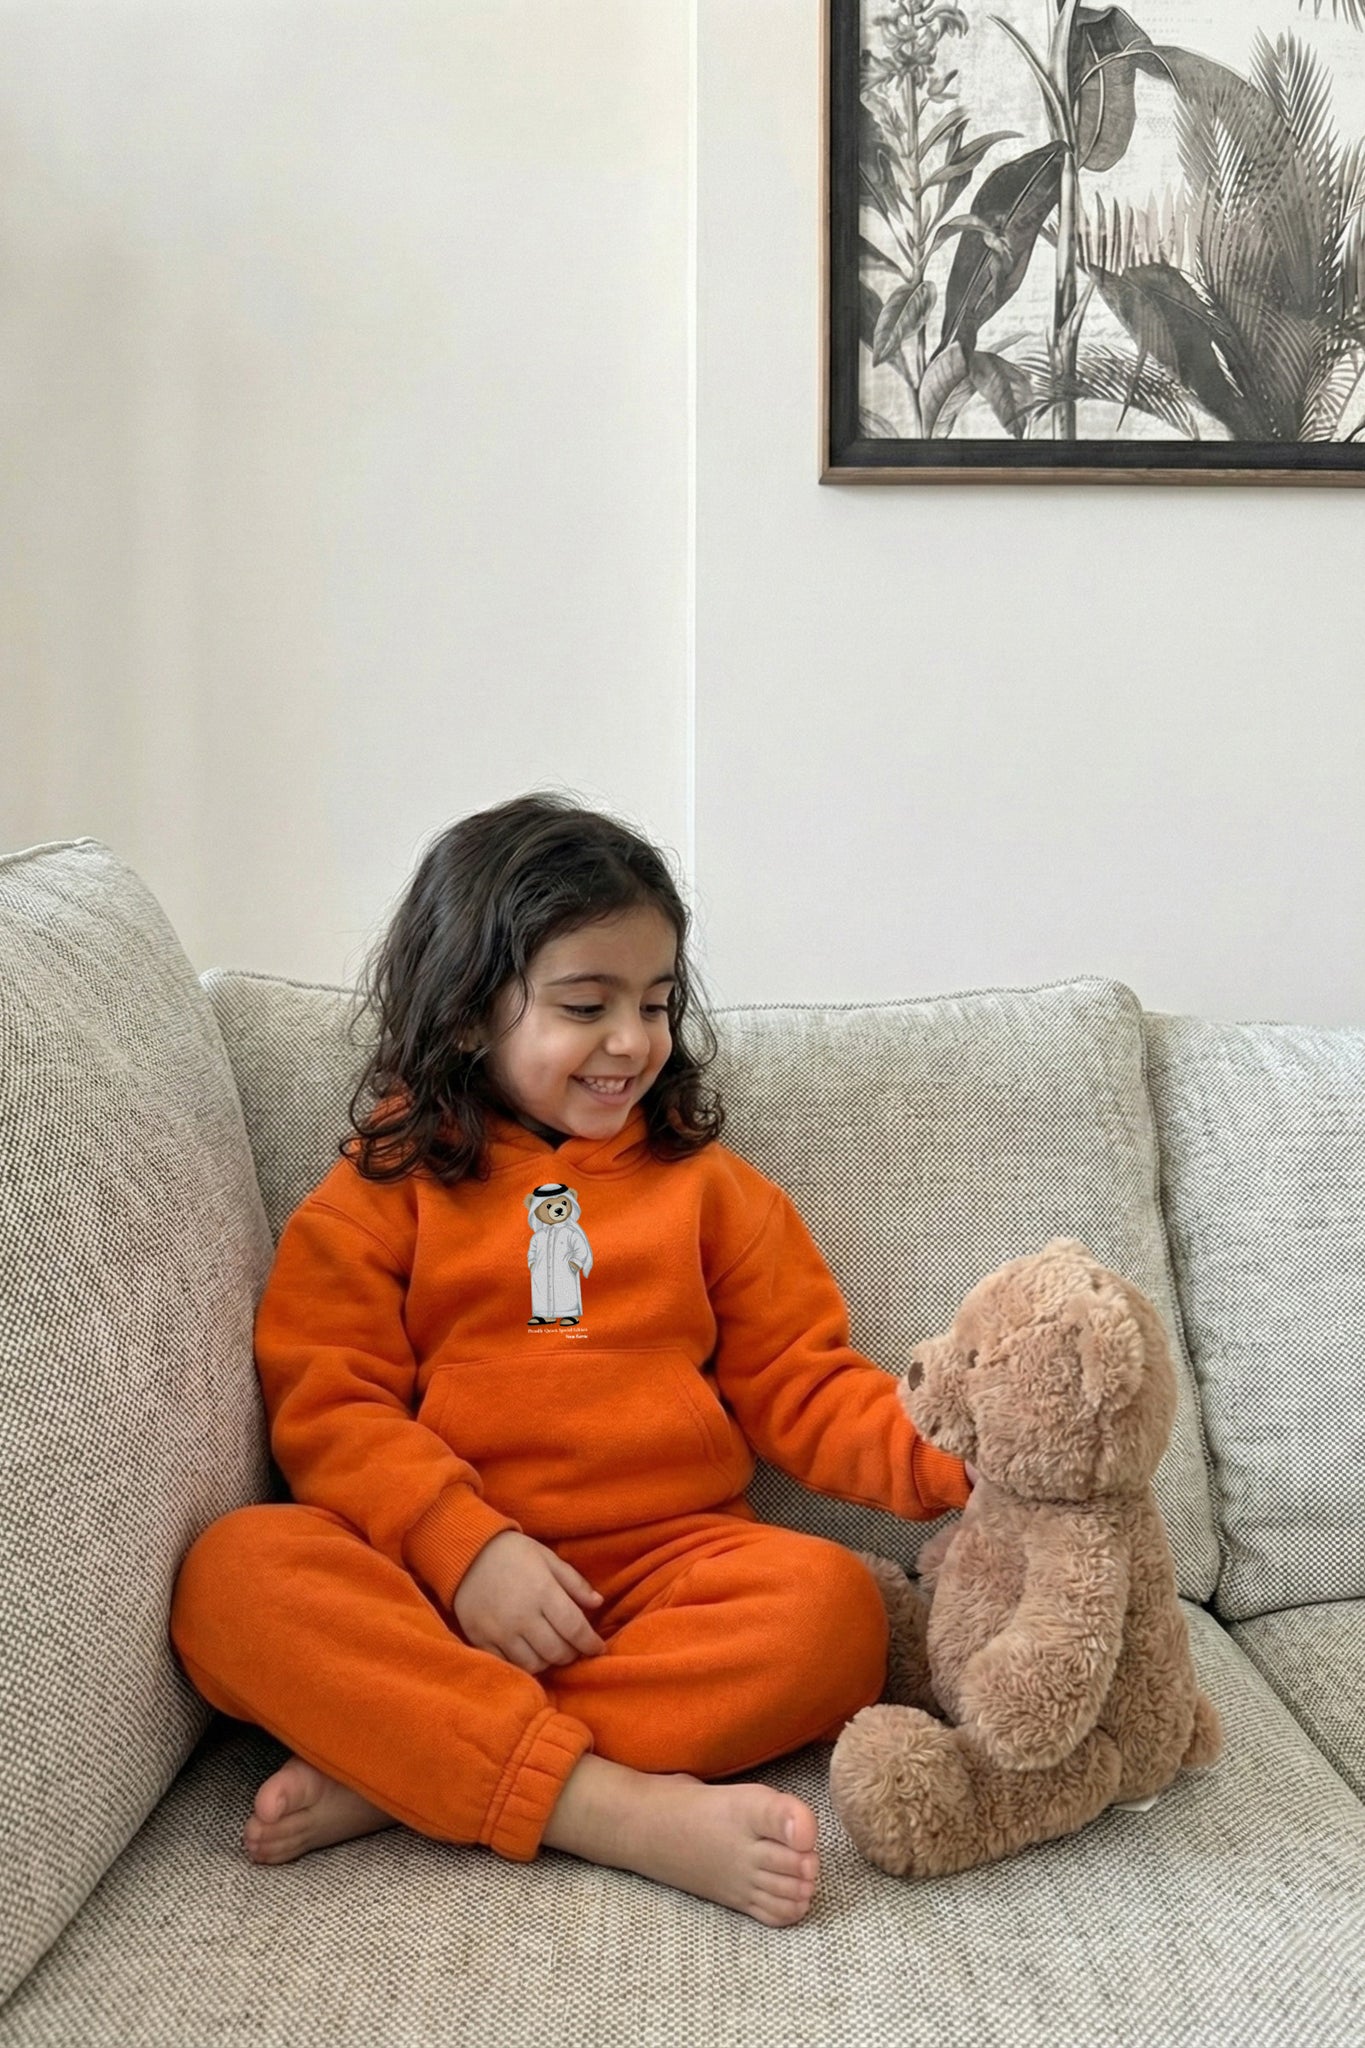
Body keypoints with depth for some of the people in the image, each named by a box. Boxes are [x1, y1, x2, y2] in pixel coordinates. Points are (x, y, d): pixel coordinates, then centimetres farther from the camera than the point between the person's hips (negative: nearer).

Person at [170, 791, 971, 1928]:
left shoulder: (707, 1185, 16)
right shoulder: (384, 1188, 9)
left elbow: (801, 1386, 12)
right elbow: (329, 1406, 0)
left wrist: (943, 1452, -9)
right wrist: (468, 1546, -17)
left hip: (670, 1564, 2)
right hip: (434, 1577, -1)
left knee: (832, 1602, -28)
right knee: (236, 1572, -28)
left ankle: (394, 1774, -26)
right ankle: (619, 1810, -37)